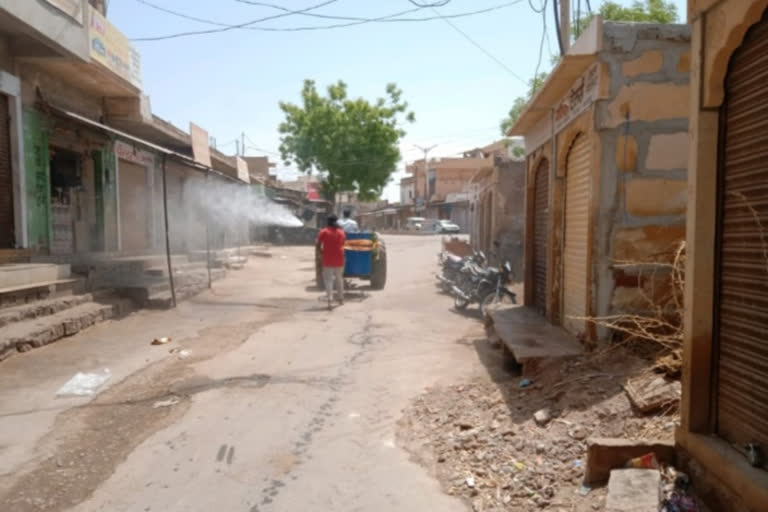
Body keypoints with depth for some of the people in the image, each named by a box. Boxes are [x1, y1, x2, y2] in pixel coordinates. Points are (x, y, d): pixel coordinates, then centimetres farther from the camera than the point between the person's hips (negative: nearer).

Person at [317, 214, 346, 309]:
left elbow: (318, 246, -7)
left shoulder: (324, 232, -4)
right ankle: (341, 298, 28)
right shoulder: (341, 232, 5)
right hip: (339, 260, 3)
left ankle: (330, 300, -16)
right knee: (339, 278, 18)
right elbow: (343, 244, 8)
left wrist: (322, 252, 9)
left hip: (328, 260, -3)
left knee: (328, 280, -2)